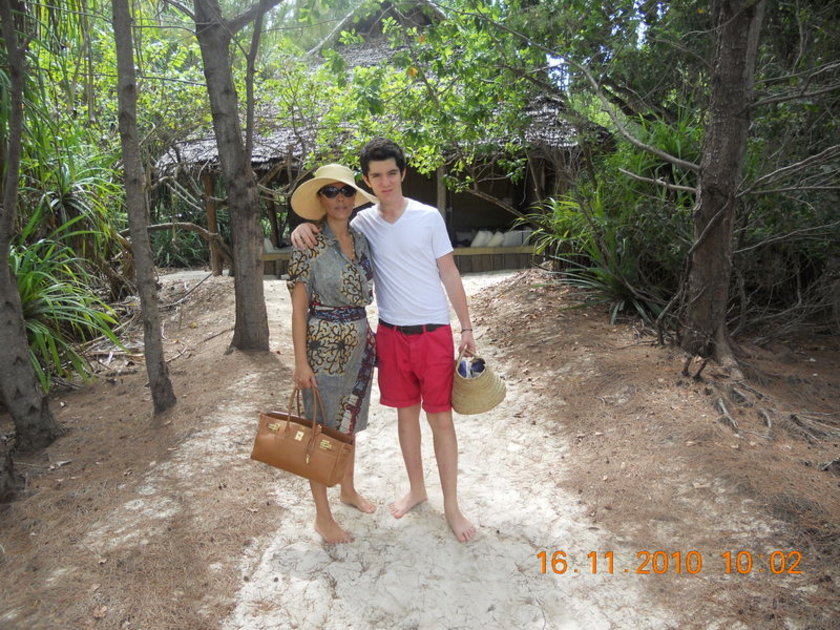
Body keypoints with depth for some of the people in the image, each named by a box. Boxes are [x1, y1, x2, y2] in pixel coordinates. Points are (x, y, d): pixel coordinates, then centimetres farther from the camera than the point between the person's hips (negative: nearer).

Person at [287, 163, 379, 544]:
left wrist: (368, 335, 12)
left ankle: (348, 490, 40)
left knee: (350, 422, 20)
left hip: (358, 343, 6)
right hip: (323, 345, -6)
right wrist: (301, 362, -15)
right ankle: (323, 516, 19)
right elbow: (299, 308, -13)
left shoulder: (361, 240, 6)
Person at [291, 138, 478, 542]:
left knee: (440, 417, 3)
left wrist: (466, 327, -2)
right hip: (391, 333, 3)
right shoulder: (363, 222, 2)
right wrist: (303, 227, -12)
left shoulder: (428, 217, -5)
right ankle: (416, 489, 34)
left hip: (433, 332, -3)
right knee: (405, 412, 15)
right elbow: (328, 230, 13)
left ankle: (451, 506, 16)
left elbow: (449, 274, -1)